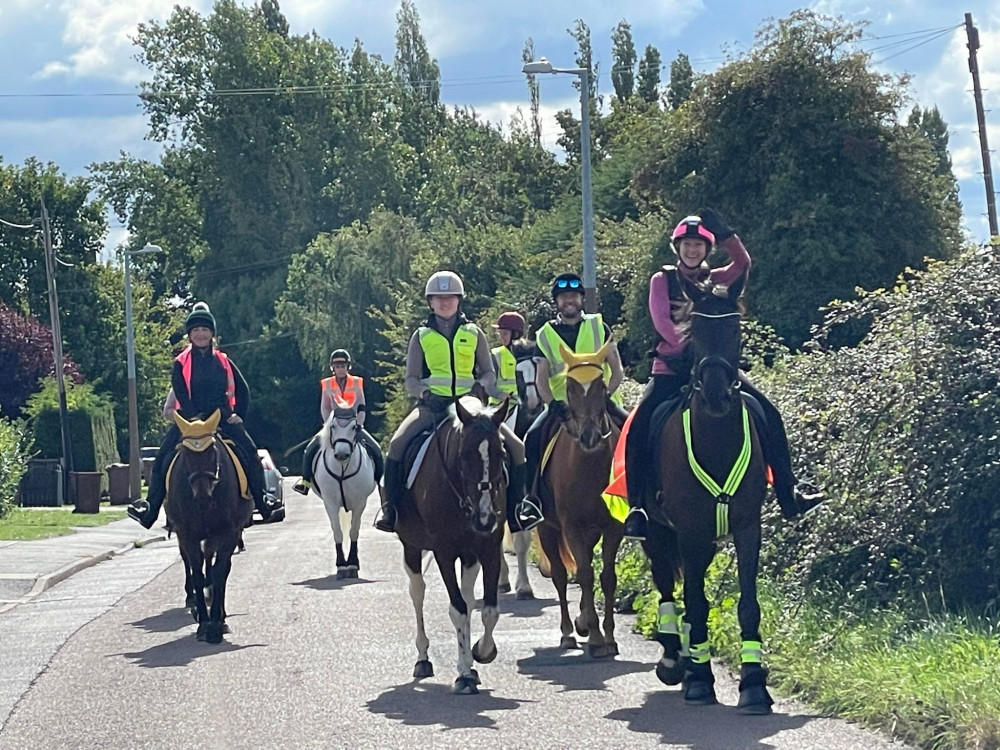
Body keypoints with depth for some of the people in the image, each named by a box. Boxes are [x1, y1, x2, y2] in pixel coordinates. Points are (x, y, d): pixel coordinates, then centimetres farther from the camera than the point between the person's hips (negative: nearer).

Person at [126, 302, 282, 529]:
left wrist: (239, 415, 0)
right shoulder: (181, 363, 4)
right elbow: (180, 393, -6)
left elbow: (242, 390, 12)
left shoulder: (223, 362, 9)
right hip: (190, 419, -1)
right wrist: (194, 417, -19)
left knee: (249, 451, -14)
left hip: (222, 418, 1)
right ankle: (150, 507, -7)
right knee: (164, 457, -12)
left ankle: (262, 500, -3)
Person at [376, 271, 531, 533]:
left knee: (516, 447, -16)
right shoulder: (421, 336, 9)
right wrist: (424, 392, -16)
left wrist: (483, 384, -12)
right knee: (398, 444, -28)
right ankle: (389, 508, -20)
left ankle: (515, 509, -3)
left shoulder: (474, 334, 12)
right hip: (432, 405, -1)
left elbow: (489, 373, 12)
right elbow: (410, 380, 6)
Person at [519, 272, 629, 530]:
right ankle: (532, 499, -18)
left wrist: (605, 396, -16)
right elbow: (541, 379, 2)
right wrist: (553, 404, -17)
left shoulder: (599, 327, 5)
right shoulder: (545, 335, 6)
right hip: (562, 404, 0)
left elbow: (617, 370, 2)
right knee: (533, 436, -24)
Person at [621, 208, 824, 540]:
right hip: (671, 368, -2)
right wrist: (685, 343, -25)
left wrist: (725, 234, -21)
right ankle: (637, 507, -18)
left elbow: (742, 263, -7)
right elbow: (661, 320, -10)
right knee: (639, 428, -23)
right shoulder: (662, 281, 5)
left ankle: (788, 494, -4)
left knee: (769, 415, -10)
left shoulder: (716, 280, 12)